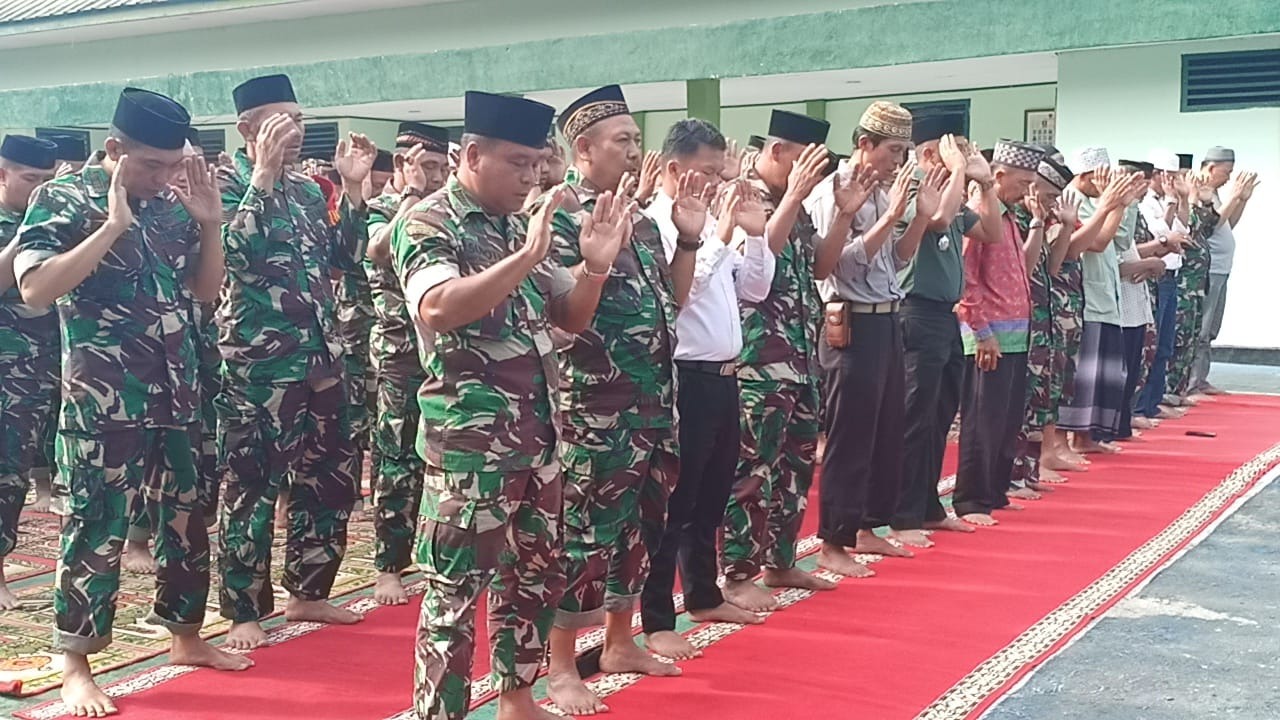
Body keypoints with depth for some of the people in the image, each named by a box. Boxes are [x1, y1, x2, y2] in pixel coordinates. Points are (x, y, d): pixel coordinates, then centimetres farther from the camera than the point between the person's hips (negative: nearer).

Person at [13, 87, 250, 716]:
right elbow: (34, 289, -20)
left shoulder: (172, 207, 9)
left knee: (187, 522, 13)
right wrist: (113, 226, -22)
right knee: (94, 534, 0)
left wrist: (210, 222, 0)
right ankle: (76, 665, 13)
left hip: (177, 398, 6)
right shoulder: (63, 200, -7)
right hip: (101, 404, -6)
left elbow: (208, 289, 14)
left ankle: (186, 638, 29)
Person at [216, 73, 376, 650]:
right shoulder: (225, 182, -4)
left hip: (320, 355, 7)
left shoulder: (308, 188, 14)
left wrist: (353, 188, 5)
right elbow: (234, 248, -21)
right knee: (251, 486, -2)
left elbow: (346, 258, 10)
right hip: (256, 360, -7)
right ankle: (245, 611, 9)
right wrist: (264, 174, -20)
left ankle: (307, 593, 26)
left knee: (330, 479, 12)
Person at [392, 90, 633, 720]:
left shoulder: (518, 226, 12)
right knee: (455, 592, -3)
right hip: (468, 439, -8)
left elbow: (571, 319, 12)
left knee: (536, 575, 17)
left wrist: (594, 266, -6)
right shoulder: (427, 223, -9)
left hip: (536, 432, 8)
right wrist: (526, 258, -33)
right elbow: (438, 309, -28)